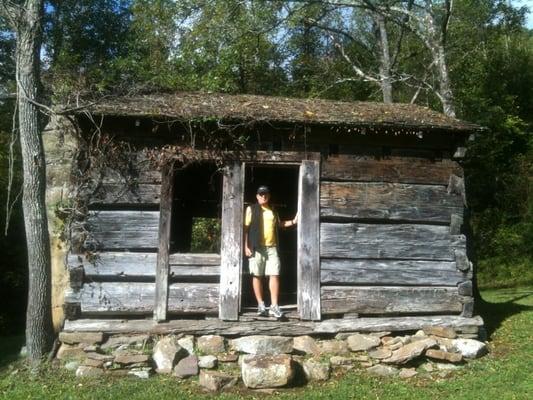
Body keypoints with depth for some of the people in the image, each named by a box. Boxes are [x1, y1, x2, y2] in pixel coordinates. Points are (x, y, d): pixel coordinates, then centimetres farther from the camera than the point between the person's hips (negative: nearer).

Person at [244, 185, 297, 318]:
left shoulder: (273, 210, 16)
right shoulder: (251, 209, 3)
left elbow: (279, 224, 31)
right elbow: (246, 228, 0)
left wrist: (293, 222, 16)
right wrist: (246, 246, -8)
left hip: (272, 247, 3)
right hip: (256, 247, -3)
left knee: (274, 275, -4)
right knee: (257, 276, 1)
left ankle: (274, 306, -1)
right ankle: (261, 305, 10)